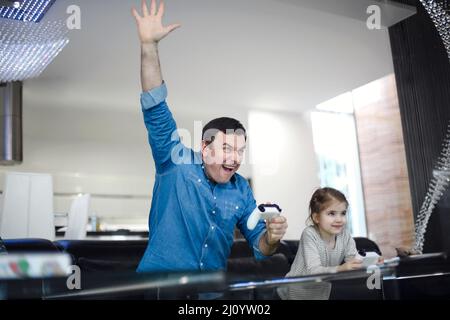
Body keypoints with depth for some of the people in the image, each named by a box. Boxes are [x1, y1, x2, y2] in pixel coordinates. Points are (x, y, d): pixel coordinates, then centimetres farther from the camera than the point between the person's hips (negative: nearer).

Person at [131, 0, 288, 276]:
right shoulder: (177, 163, -5)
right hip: (159, 280, -2)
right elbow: (156, 110, -12)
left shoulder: (242, 190, 5)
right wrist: (149, 45, -20)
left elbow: (260, 247, 10)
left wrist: (271, 237, -13)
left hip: (213, 285, 3)